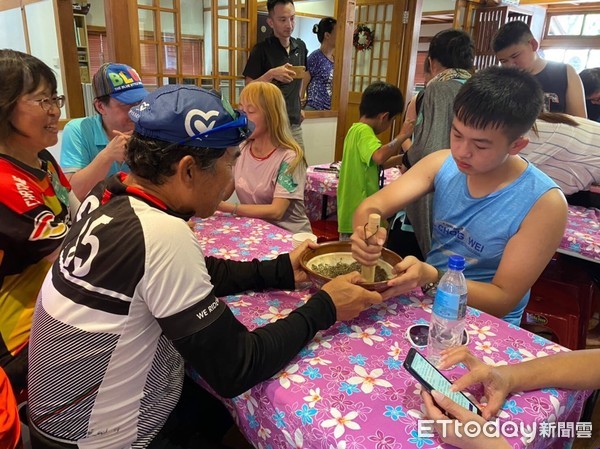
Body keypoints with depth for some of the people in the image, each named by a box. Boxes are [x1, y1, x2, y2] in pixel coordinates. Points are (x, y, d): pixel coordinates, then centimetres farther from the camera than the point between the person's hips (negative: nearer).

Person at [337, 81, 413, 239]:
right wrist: (402, 136, -22)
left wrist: (401, 159, 20)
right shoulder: (364, 131, -17)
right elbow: (379, 156, -36)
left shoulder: (356, 129, 13)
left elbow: (375, 163, 24)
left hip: (353, 212, 10)